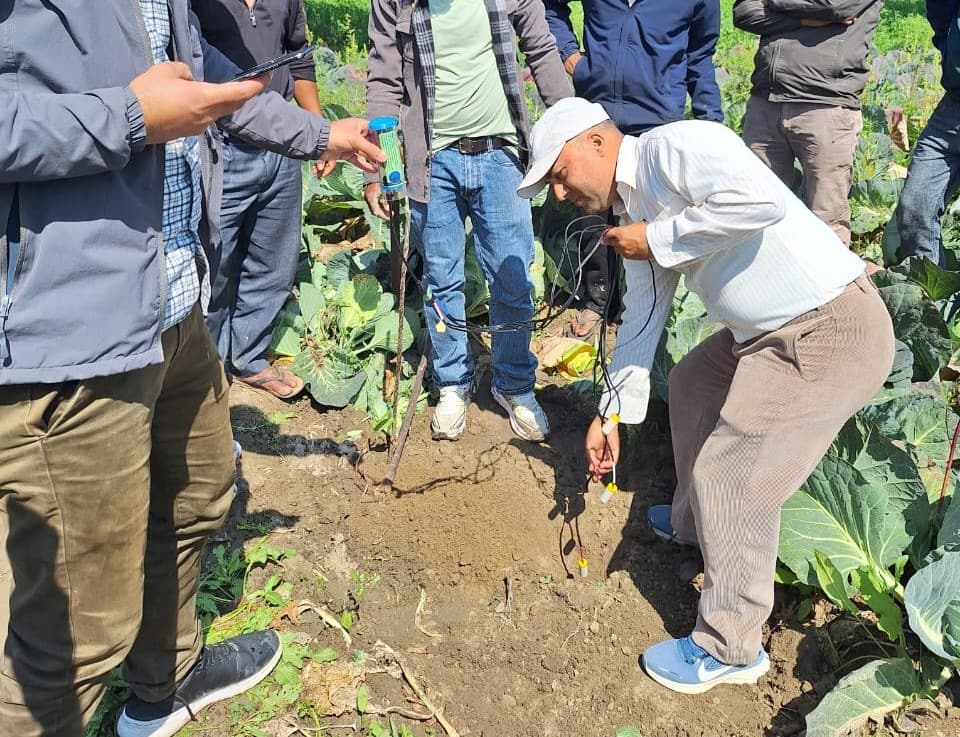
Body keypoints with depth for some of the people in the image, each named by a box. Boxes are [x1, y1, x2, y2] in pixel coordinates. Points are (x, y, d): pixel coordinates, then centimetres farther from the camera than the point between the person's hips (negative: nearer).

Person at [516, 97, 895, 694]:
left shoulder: (673, 147, -15)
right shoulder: (635, 209, 13)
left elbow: (762, 201, -32)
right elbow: (642, 318, 19)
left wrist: (658, 239, -19)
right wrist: (612, 415, 22)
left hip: (831, 334, -10)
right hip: (770, 333, 10)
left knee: (732, 479, -6)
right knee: (692, 382, 29)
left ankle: (730, 650, 14)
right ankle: (692, 523, 51)